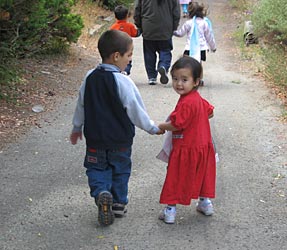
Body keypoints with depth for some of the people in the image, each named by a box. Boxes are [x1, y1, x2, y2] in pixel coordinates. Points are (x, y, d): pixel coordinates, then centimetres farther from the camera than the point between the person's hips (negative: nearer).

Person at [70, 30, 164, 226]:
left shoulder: (90, 78, -4)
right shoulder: (123, 82, -20)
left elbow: (81, 106, 7)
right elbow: (136, 110, -14)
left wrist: (77, 128, 23)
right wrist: (153, 128, 1)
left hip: (95, 138, 3)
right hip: (120, 140, -3)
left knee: (97, 168, 14)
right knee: (120, 170, 17)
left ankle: (101, 193, -12)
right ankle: (119, 203, 26)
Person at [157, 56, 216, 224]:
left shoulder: (186, 103, -26)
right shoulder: (198, 99, 3)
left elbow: (176, 125, -24)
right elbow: (210, 112, 18)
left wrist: (161, 127, -8)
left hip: (186, 149, -9)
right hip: (202, 145, 9)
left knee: (176, 178, 4)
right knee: (201, 174, 22)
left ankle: (171, 210, 11)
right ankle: (205, 202, 36)